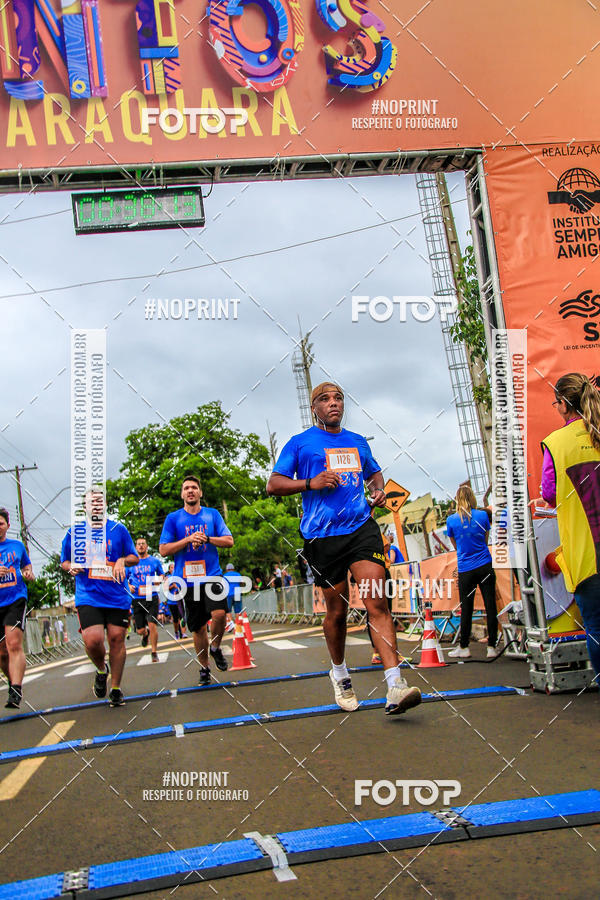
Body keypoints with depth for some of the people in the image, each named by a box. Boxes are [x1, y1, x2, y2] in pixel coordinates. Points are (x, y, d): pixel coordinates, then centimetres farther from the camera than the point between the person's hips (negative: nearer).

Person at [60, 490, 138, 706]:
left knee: (116, 639, 0)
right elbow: (64, 561, 18)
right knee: (92, 640, -17)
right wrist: (71, 567, -5)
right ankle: (101, 670, 17)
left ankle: (116, 689, 16)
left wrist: (123, 560, -7)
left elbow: (134, 557, 14)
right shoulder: (74, 532, 9)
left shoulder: (119, 530, 9)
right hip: (88, 597, -1)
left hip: (117, 597, 1)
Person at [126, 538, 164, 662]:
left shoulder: (154, 561, 7)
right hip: (137, 599, 1)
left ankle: (154, 652, 3)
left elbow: (161, 575, 18)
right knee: (140, 630, 4)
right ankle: (146, 634, 42)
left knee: (152, 625, -12)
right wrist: (128, 586, -5)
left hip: (152, 597, -1)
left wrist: (159, 580, -5)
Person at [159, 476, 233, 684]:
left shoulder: (212, 514, 8)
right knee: (198, 628, 6)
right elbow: (163, 550, -1)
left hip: (212, 575, 0)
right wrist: (188, 540, -13)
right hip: (188, 579, 0)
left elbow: (229, 541, 4)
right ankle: (204, 667, 24)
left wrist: (207, 538, -11)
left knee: (219, 613, -22)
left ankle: (215, 648, 6)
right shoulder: (173, 518, 4)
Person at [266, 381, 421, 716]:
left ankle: (395, 687, -17)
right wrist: (311, 483, -12)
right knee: (337, 610, 7)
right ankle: (340, 673, 33)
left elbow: (374, 472, 34)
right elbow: (273, 485, 3)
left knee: (378, 602, -14)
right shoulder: (299, 443, 7)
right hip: (322, 535, -2)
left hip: (361, 528, 2)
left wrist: (379, 490, 11)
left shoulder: (358, 442, 19)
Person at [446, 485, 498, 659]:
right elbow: (486, 540, 12)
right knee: (490, 607, 4)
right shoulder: (483, 515, -1)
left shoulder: (451, 520, -3)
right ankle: (492, 648, 7)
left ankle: (463, 648, 15)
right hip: (485, 566, 0)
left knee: (466, 610, 7)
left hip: (465, 569, 0)